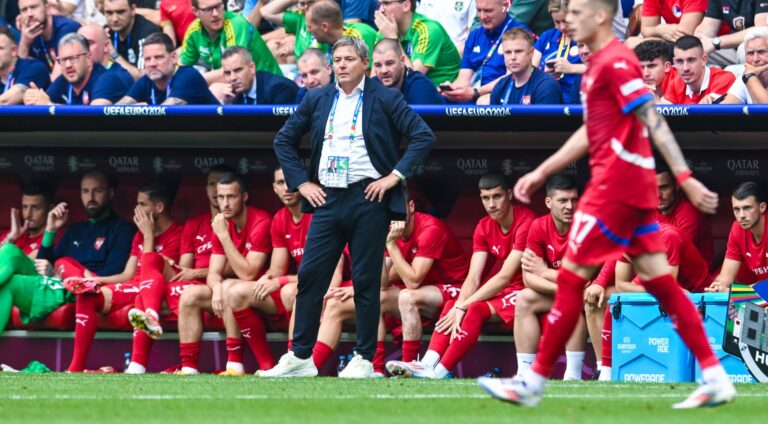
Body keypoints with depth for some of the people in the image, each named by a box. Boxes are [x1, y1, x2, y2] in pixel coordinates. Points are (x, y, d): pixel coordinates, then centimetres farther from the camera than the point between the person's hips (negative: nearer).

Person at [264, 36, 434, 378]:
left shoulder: (385, 99, 0)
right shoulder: (316, 100, 12)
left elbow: (424, 136, -5)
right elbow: (284, 140, 20)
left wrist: (395, 176, -10)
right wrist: (301, 182, 9)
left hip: (369, 199, -4)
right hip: (328, 199, 4)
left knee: (366, 282, -1)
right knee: (309, 276, -1)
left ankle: (364, 360, 6)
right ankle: (300, 357, 4)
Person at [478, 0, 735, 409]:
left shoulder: (615, 62, -14)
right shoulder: (597, 64, 17)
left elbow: (654, 123, -21)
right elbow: (590, 132, 25)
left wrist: (685, 178, -27)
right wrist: (540, 172, 26)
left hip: (616, 186, -10)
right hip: (634, 187, 10)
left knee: (571, 276, -2)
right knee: (658, 280, 7)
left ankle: (533, 382, 5)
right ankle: (715, 378, 3)